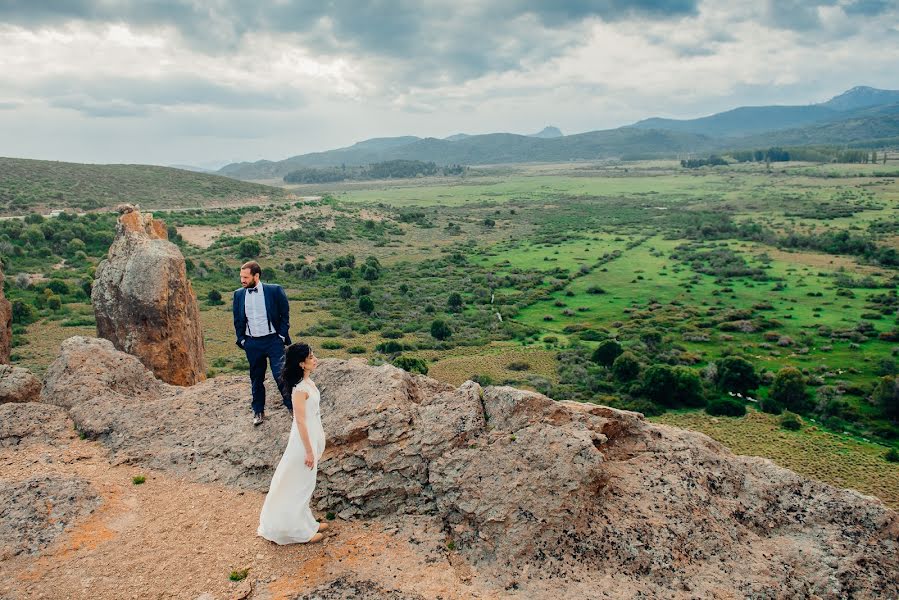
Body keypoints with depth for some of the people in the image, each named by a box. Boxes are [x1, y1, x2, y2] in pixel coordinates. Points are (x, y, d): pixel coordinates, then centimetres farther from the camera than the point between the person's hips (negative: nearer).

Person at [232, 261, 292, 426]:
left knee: (280, 375, -7)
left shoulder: (274, 290, -7)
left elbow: (285, 315, -1)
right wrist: (241, 339, 5)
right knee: (256, 378, 13)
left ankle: (292, 407, 11)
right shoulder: (238, 295, 3)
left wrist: (282, 336, -5)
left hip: (273, 340, -3)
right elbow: (237, 320, 12)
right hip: (252, 343, 3)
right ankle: (258, 411, 27)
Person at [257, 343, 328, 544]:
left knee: (305, 483, 21)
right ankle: (301, 530, 22)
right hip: (305, 439, -9)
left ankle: (307, 523, 36)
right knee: (300, 485, 7)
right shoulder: (300, 388, -26)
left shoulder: (307, 381, 2)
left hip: (313, 435, 9)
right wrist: (309, 451, -18)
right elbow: (300, 421, -23)